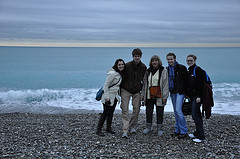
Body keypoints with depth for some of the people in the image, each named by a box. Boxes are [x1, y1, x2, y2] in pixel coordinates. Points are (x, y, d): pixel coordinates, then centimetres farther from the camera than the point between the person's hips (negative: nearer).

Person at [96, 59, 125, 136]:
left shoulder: (120, 73, 6)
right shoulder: (112, 73, -22)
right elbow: (106, 85, -20)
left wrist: (117, 95, 16)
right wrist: (106, 97, -22)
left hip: (114, 96, 8)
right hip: (108, 96, -8)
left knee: (111, 112, 16)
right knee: (106, 113, -5)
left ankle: (109, 128, 30)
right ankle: (98, 130, 5)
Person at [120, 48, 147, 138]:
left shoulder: (143, 67, 1)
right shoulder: (127, 65, -8)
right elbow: (122, 78, -2)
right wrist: (120, 90, -2)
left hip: (137, 91, 3)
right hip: (126, 90, -3)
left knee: (136, 109, 3)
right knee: (125, 110, -8)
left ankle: (132, 127, 24)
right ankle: (125, 131, -11)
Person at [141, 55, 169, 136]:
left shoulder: (163, 71, -3)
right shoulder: (148, 71, 11)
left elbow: (165, 84, -6)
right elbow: (145, 83, 16)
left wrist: (164, 96, -11)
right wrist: (143, 95, 13)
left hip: (159, 96, -4)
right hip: (149, 96, 4)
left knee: (159, 113, 3)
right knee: (148, 112, 10)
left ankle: (159, 129, 15)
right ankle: (148, 127, 26)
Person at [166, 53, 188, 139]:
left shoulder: (181, 68, -9)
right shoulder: (167, 69, 10)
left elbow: (186, 80, -8)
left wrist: (187, 92, -9)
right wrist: (169, 91, 15)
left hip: (180, 91, -7)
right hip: (172, 92, 7)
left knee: (178, 110, -14)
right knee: (175, 111, 11)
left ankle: (184, 131, -5)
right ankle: (177, 130, 19)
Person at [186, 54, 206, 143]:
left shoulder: (198, 70, -10)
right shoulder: (189, 71, 16)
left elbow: (201, 84, -16)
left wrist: (199, 96, -20)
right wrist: (187, 94, 17)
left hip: (197, 95, -9)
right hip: (192, 95, 9)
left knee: (195, 114, -12)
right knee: (197, 114, 13)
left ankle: (201, 136, -9)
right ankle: (197, 133, 21)